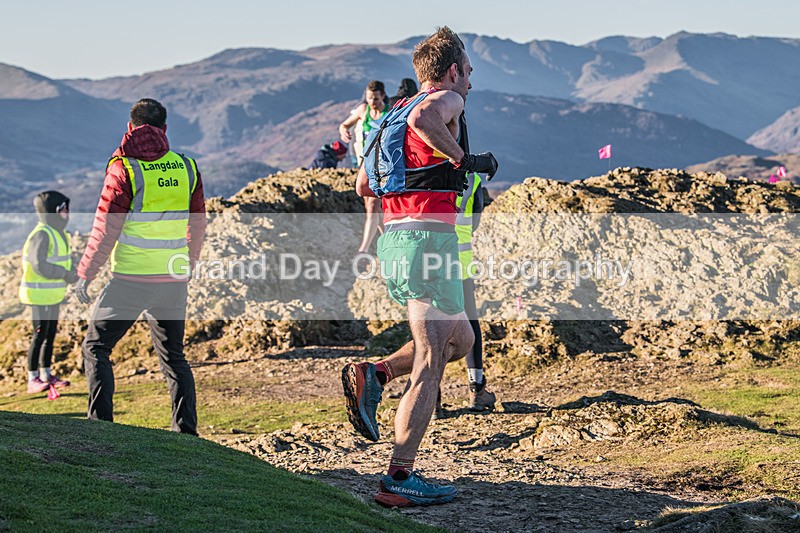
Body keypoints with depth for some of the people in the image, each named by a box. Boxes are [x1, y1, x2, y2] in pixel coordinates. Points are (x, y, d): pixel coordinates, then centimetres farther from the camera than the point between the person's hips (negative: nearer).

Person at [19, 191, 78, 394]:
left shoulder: (58, 233, 12)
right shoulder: (42, 235, -19)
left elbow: (63, 261, 19)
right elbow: (39, 265, -26)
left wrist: (73, 272, -1)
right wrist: (65, 274, -22)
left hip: (53, 295, 9)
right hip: (40, 294, -9)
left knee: (50, 334, 15)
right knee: (40, 335, -5)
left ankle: (46, 375, 25)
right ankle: (33, 380, 1)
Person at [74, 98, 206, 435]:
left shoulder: (124, 169, -9)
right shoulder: (186, 167, 5)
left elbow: (105, 230, -10)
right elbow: (198, 225, 13)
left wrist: (86, 274, -1)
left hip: (130, 279, -4)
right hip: (173, 280, 5)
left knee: (96, 346, 9)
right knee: (173, 356, 15)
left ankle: (100, 423, -1)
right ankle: (186, 431, 12)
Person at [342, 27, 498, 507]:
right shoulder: (447, 100, -2)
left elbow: (364, 185, 26)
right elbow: (422, 118, -28)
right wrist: (464, 159, -18)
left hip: (393, 239, 9)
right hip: (428, 238, -9)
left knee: (460, 338, 22)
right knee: (430, 362, -5)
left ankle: (373, 376, 3)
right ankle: (399, 478, -6)